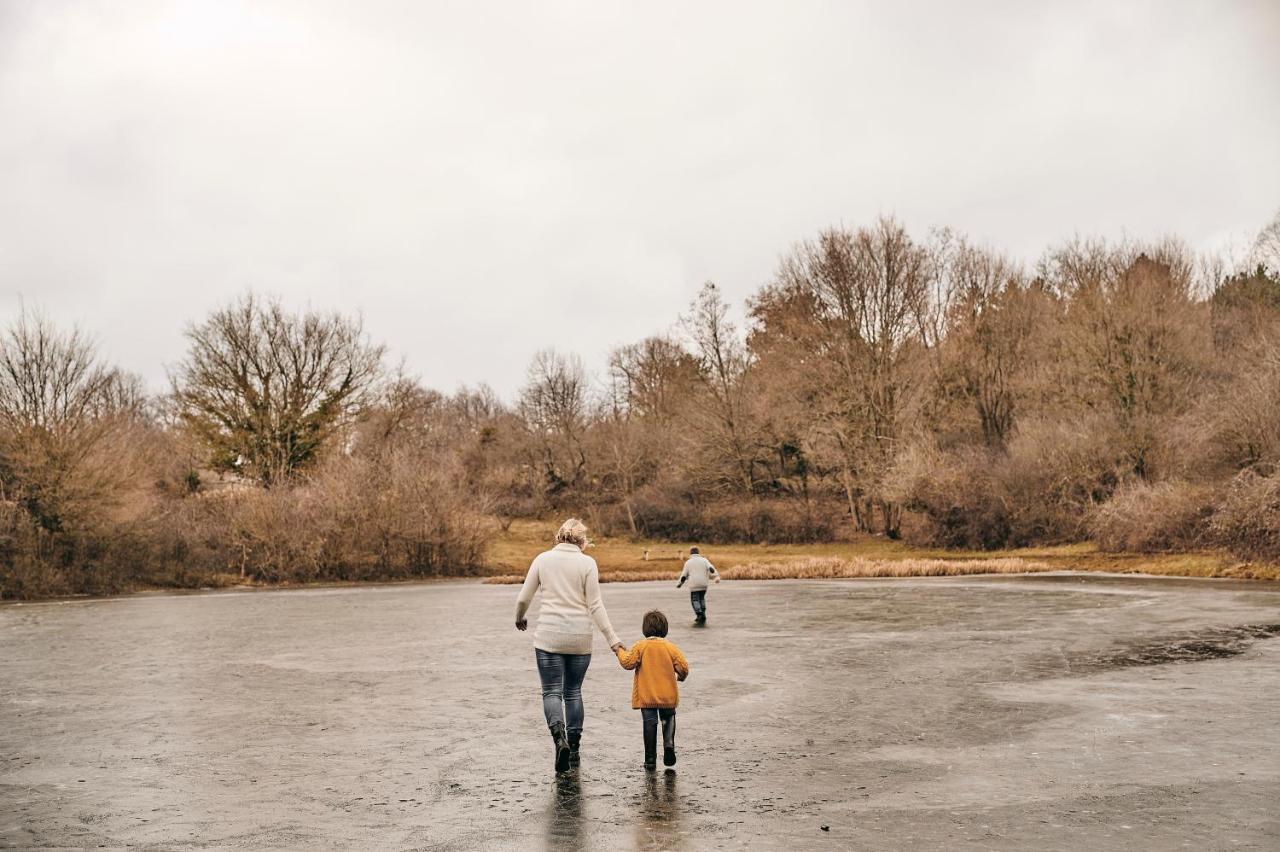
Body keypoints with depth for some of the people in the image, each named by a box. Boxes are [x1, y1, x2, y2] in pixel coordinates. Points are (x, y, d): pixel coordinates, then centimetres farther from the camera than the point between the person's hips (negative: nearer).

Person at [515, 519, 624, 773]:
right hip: (579, 638, 1)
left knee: (551, 692, 2)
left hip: (549, 637, -1)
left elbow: (523, 598, 7)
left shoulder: (543, 559, 2)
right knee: (573, 692, 14)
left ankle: (560, 739, -21)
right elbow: (595, 606, -4)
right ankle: (574, 748, 15)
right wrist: (613, 640, -1)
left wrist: (519, 619, 27)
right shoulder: (587, 563, -2)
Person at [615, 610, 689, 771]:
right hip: (668, 696, 1)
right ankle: (669, 743, -6)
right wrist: (681, 676, 17)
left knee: (650, 724, 3)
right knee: (668, 719, 19)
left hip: (646, 696, -1)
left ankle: (650, 759, 2)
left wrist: (620, 652, 8)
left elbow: (628, 663, -11)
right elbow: (683, 667, -5)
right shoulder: (670, 647, -3)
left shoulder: (640, 646, -7)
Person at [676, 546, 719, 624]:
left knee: (695, 600, 0)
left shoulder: (688, 562, 6)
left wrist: (680, 583, 21)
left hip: (694, 585, -3)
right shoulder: (704, 560, 9)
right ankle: (703, 615, 15)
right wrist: (716, 576, -14)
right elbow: (711, 568, -7)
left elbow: (684, 575, 7)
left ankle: (700, 614, -19)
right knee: (702, 599, 19)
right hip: (703, 584, 3)